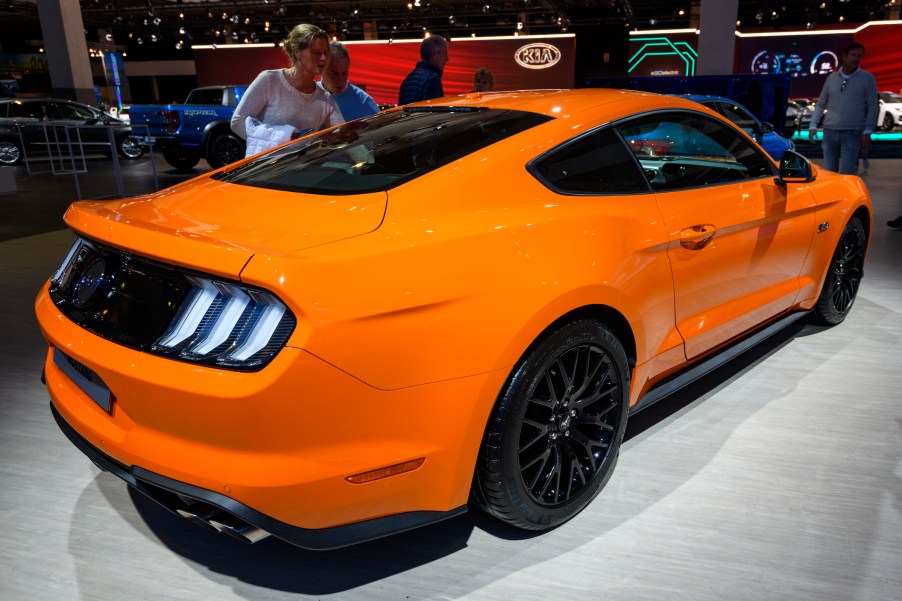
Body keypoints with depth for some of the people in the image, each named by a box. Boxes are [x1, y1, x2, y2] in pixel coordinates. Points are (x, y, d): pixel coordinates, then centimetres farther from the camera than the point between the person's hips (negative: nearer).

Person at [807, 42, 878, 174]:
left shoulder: (867, 78, 3)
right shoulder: (832, 77, 10)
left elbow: (872, 107, 0)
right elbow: (820, 104, 14)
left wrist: (867, 131, -8)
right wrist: (813, 125, 2)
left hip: (852, 133, -3)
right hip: (829, 132, 3)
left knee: (846, 174, -9)